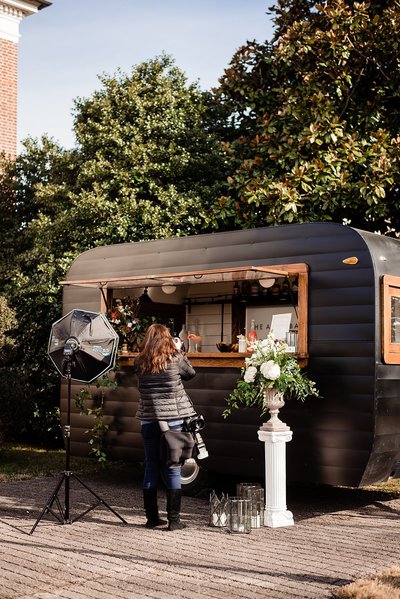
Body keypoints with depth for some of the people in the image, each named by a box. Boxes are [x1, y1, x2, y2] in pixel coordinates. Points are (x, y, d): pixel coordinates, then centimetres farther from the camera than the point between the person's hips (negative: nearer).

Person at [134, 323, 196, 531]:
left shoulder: (140, 363, 0)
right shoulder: (174, 359, -8)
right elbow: (191, 373, 9)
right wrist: (178, 351, 18)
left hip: (148, 420, 3)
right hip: (173, 419, -3)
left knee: (151, 468, 12)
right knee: (173, 469, 2)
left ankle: (152, 517, 19)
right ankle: (174, 520, 5)